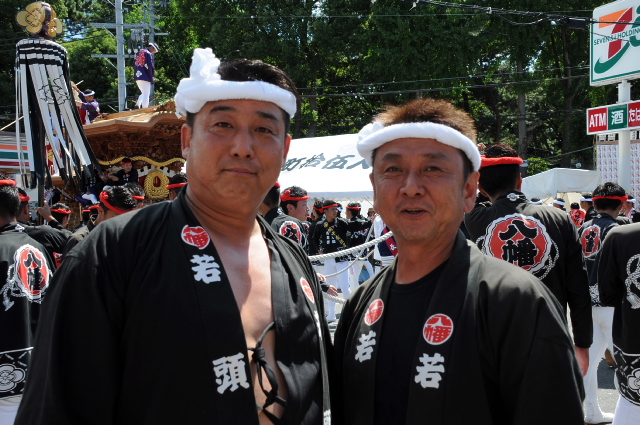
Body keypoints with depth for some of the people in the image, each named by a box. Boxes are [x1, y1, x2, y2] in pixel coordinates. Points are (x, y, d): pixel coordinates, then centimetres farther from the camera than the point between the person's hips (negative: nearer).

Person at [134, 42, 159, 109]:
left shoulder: (138, 53, 16)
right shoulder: (149, 54, -9)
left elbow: (134, 64, 19)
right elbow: (151, 67, -15)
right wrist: (152, 77, -2)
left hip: (137, 76, 8)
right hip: (145, 77, -8)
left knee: (144, 93, 20)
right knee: (146, 94, -5)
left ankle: (138, 104, -1)